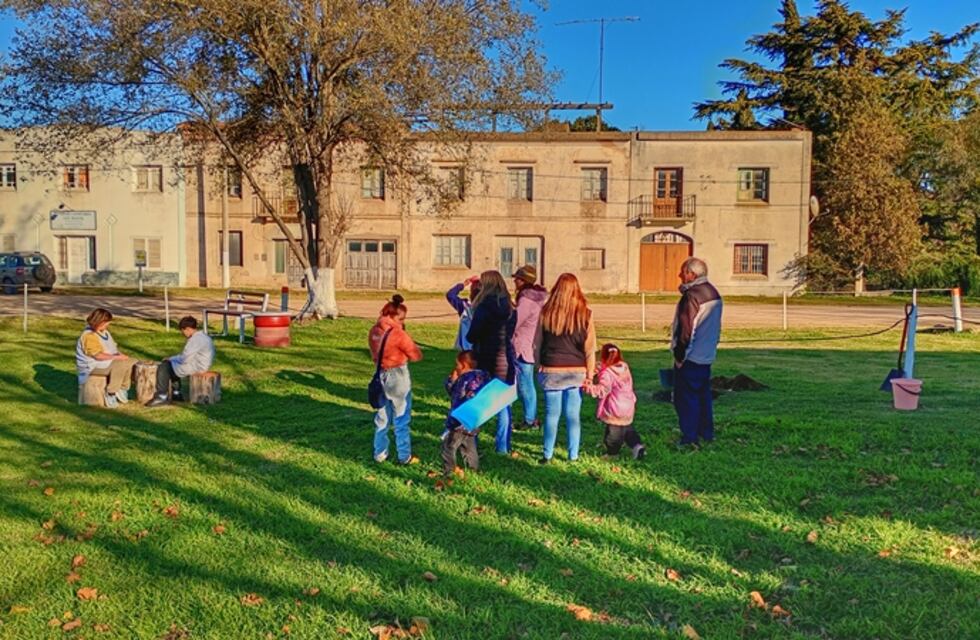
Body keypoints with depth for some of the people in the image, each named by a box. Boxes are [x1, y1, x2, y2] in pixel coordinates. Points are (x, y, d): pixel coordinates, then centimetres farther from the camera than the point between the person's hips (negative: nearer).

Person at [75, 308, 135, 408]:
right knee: (120, 366, -32)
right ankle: (110, 394, -21)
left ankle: (123, 389, 3)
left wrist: (121, 354, -2)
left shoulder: (104, 332, 11)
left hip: (108, 361, 10)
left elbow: (113, 347, 18)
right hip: (93, 366, -10)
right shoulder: (89, 336, -20)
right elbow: (99, 356, -26)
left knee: (132, 362, -3)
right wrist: (116, 357, -23)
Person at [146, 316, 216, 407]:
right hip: (199, 363, 11)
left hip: (196, 367, -11)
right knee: (170, 365, 25)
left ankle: (162, 396, -3)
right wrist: (172, 358, 11)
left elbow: (184, 359, -21)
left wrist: (170, 359, -3)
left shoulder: (195, 340, -21)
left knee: (163, 367, -7)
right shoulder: (203, 336, 12)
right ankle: (176, 393, 27)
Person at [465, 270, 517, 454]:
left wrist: (471, 337, 8)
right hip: (505, 360, 5)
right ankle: (503, 445, 15)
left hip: (486, 359, -5)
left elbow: (472, 336, -12)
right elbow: (510, 334, 11)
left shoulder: (484, 307, -14)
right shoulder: (510, 308, 5)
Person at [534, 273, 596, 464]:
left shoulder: (546, 313, -3)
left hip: (551, 371, 0)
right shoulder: (585, 315, -4)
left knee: (552, 414, 8)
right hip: (576, 372, 0)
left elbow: (537, 343, 3)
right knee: (573, 415, 7)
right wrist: (590, 374, 5)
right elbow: (590, 349, -2)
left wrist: (539, 366, 12)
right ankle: (573, 455, 14)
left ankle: (548, 455, 14)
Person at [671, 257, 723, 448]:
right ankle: (706, 433, 24)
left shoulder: (691, 296, -19)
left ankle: (690, 437, 1)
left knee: (686, 397, -2)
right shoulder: (714, 293, 10)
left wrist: (679, 355, -13)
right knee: (703, 395, 17)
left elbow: (686, 330, -20)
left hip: (691, 357, -9)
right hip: (707, 355, 9)